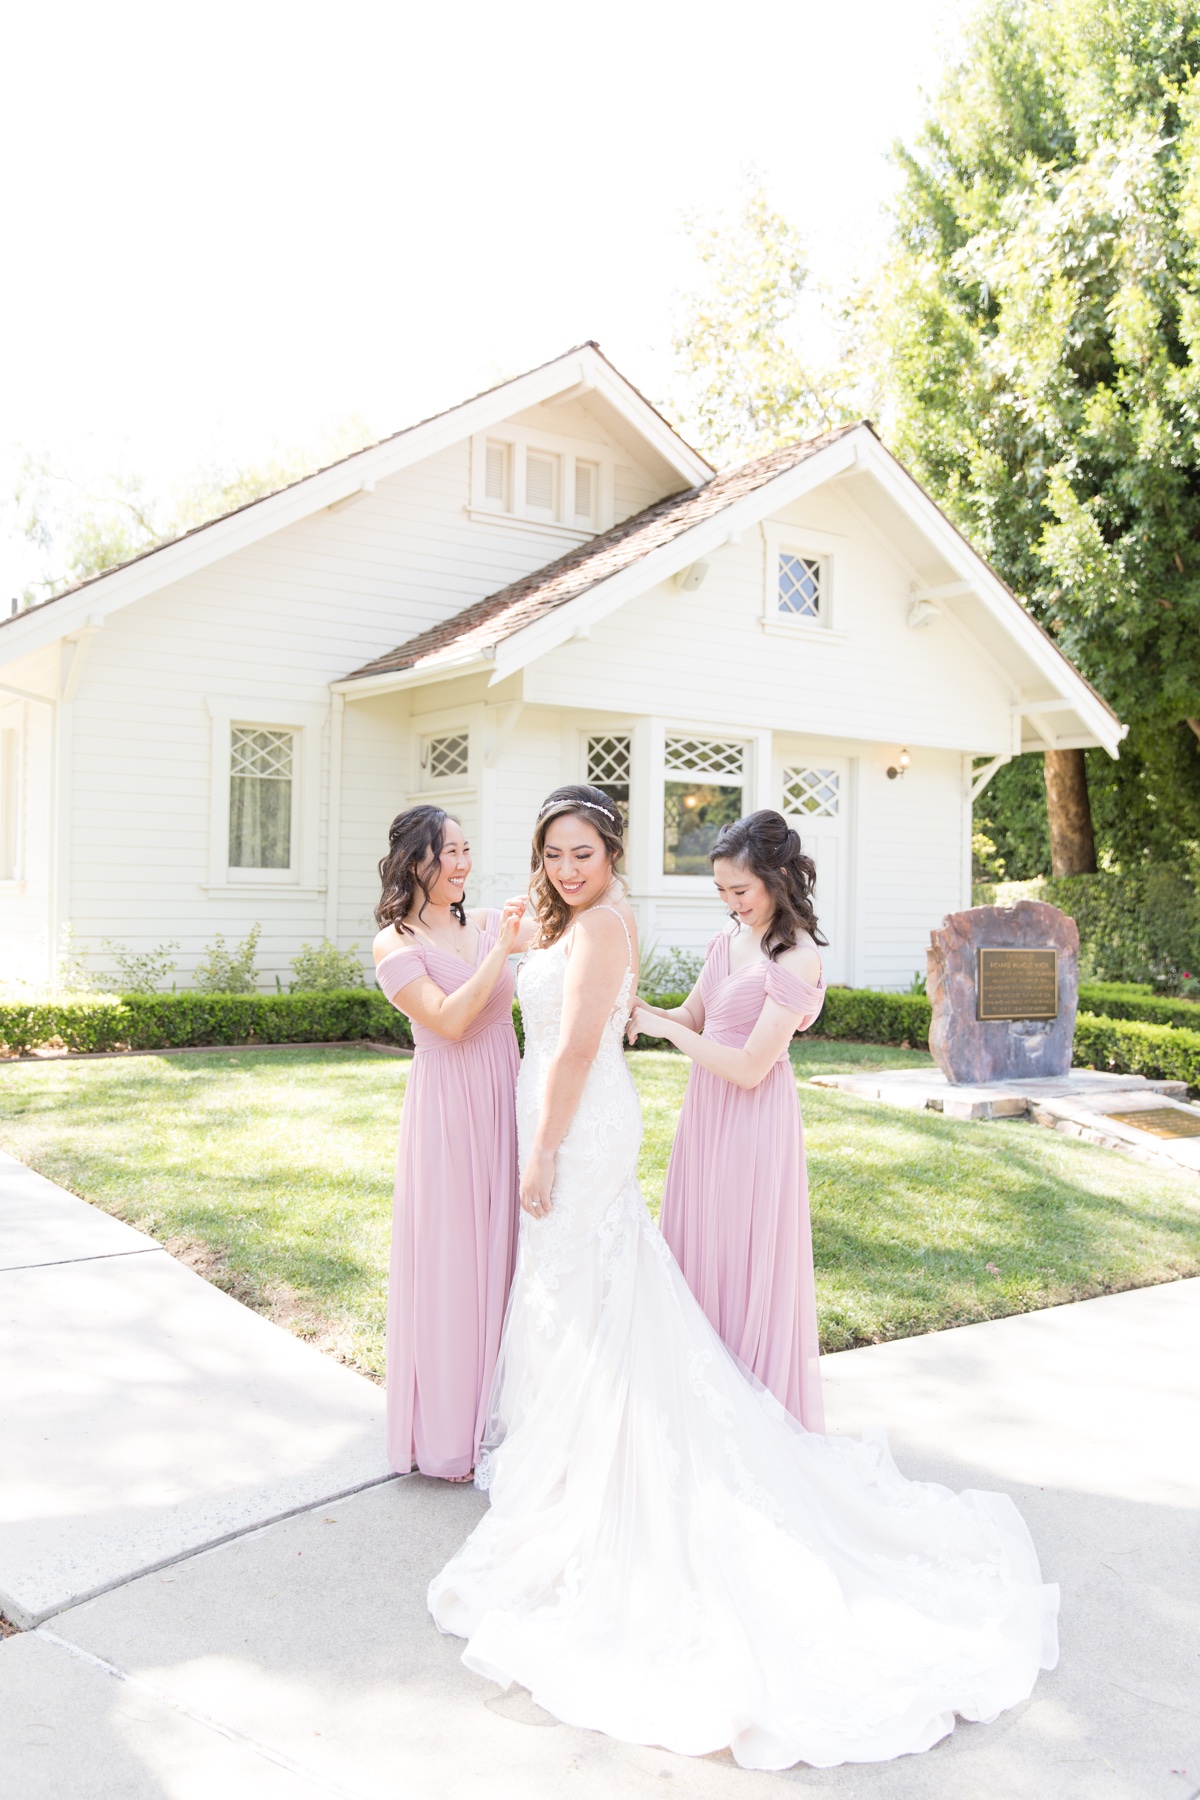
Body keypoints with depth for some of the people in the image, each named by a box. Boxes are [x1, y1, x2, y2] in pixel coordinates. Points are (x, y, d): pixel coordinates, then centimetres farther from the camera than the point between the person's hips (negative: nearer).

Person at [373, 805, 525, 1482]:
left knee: (500, 1251, 12)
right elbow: (449, 1021, -18)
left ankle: (495, 1412, 28)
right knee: (449, 1260, 3)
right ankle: (445, 1432, 19)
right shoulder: (396, 946, -7)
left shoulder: (487, 924, 8)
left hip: (504, 1103, 5)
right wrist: (501, 949, -19)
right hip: (447, 1108, -5)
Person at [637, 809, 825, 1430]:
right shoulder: (730, 937, 5)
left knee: (745, 1258, 4)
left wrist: (664, 1029, -17)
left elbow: (750, 1067, -22)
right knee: (699, 1246, 16)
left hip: (752, 1117, -8)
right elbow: (692, 1015, 11)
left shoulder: (796, 959, -20)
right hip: (706, 1109, 8)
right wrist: (641, 1011, -8)